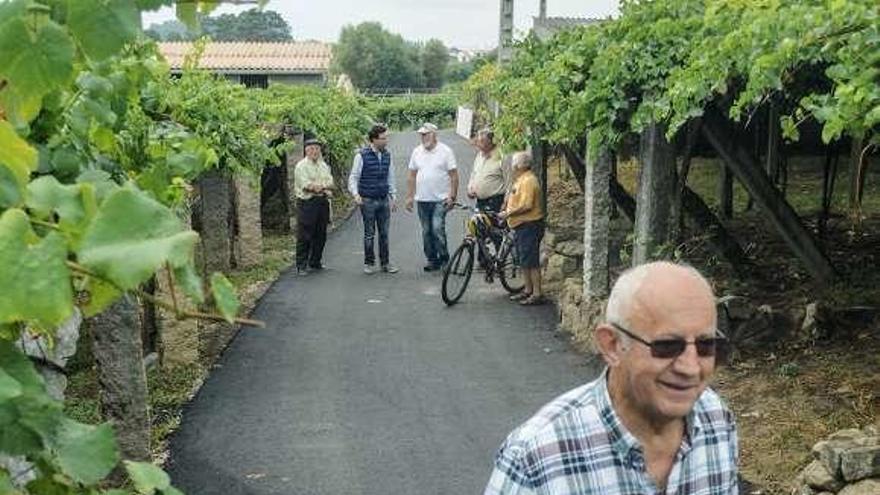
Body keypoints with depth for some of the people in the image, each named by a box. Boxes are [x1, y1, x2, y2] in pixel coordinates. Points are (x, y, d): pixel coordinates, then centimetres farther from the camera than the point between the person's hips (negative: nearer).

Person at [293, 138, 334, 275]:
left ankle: (315, 262, 23)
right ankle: (301, 265, 0)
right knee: (304, 236, -5)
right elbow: (306, 185, -15)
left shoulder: (324, 165, 16)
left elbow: (330, 182, 5)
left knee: (320, 235, 10)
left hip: (323, 202, 6)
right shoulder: (301, 166, -4)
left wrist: (316, 186, -13)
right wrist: (324, 188, -9)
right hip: (307, 203, -6)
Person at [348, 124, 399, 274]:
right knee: (369, 234, 5)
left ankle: (385, 263, 18)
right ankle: (369, 263, 17)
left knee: (384, 233, 8)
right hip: (368, 200, -4)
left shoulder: (387, 155, 5)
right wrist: (355, 194, -23)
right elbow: (353, 177, -8)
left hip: (384, 200, 4)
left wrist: (393, 197, 13)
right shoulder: (362, 155, -10)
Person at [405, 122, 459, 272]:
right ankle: (432, 260, 18)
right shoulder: (417, 152, 9)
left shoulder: (445, 151, -3)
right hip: (422, 199, 5)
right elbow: (412, 176, 13)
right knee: (426, 232, 8)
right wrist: (409, 196, 8)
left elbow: (454, 175, -4)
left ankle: (444, 258, 2)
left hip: (440, 199, -5)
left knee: (437, 229, -13)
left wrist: (452, 196, -10)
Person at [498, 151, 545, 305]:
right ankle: (528, 290, 26)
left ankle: (537, 294, -1)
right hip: (521, 225, 11)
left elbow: (526, 206, -25)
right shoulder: (520, 179, 15)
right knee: (523, 261, 16)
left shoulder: (528, 181, -18)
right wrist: (506, 213, 13)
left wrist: (508, 214, -20)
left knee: (531, 261, -7)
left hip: (529, 225, -11)